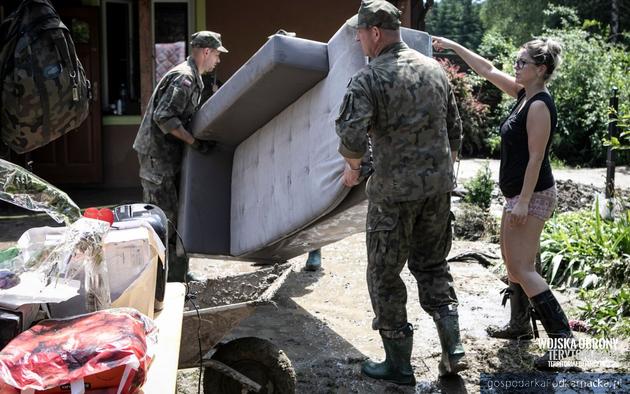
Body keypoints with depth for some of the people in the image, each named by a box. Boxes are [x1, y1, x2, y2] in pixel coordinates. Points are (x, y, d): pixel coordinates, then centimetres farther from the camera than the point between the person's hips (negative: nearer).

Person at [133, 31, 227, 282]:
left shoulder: (192, 78, 18)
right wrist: (194, 142, -23)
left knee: (177, 214, 15)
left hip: (169, 154, 11)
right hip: (157, 155, -11)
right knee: (164, 217, -9)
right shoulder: (184, 77, -15)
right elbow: (163, 116, -24)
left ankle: (179, 272, 24)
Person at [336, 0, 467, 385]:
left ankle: (399, 365, 16)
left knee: (385, 274, 9)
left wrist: (352, 169, -3)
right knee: (433, 266, 20)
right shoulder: (435, 70, 7)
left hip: (394, 190, -6)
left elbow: (352, 138, -23)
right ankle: (454, 352, 16)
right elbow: (455, 130, 12)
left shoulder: (369, 79, -13)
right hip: (439, 186, 6)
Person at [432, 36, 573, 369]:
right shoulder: (523, 94, 8)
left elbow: (536, 157, -21)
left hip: (532, 195, -10)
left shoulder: (540, 105, -18)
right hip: (518, 192, 10)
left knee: (522, 267, -11)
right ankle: (519, 324, 30)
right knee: (511, 258, 18)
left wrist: (523, 202, -23)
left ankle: (562, 336, -10)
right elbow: (488, 70, 17)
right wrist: (454, 47, 18)